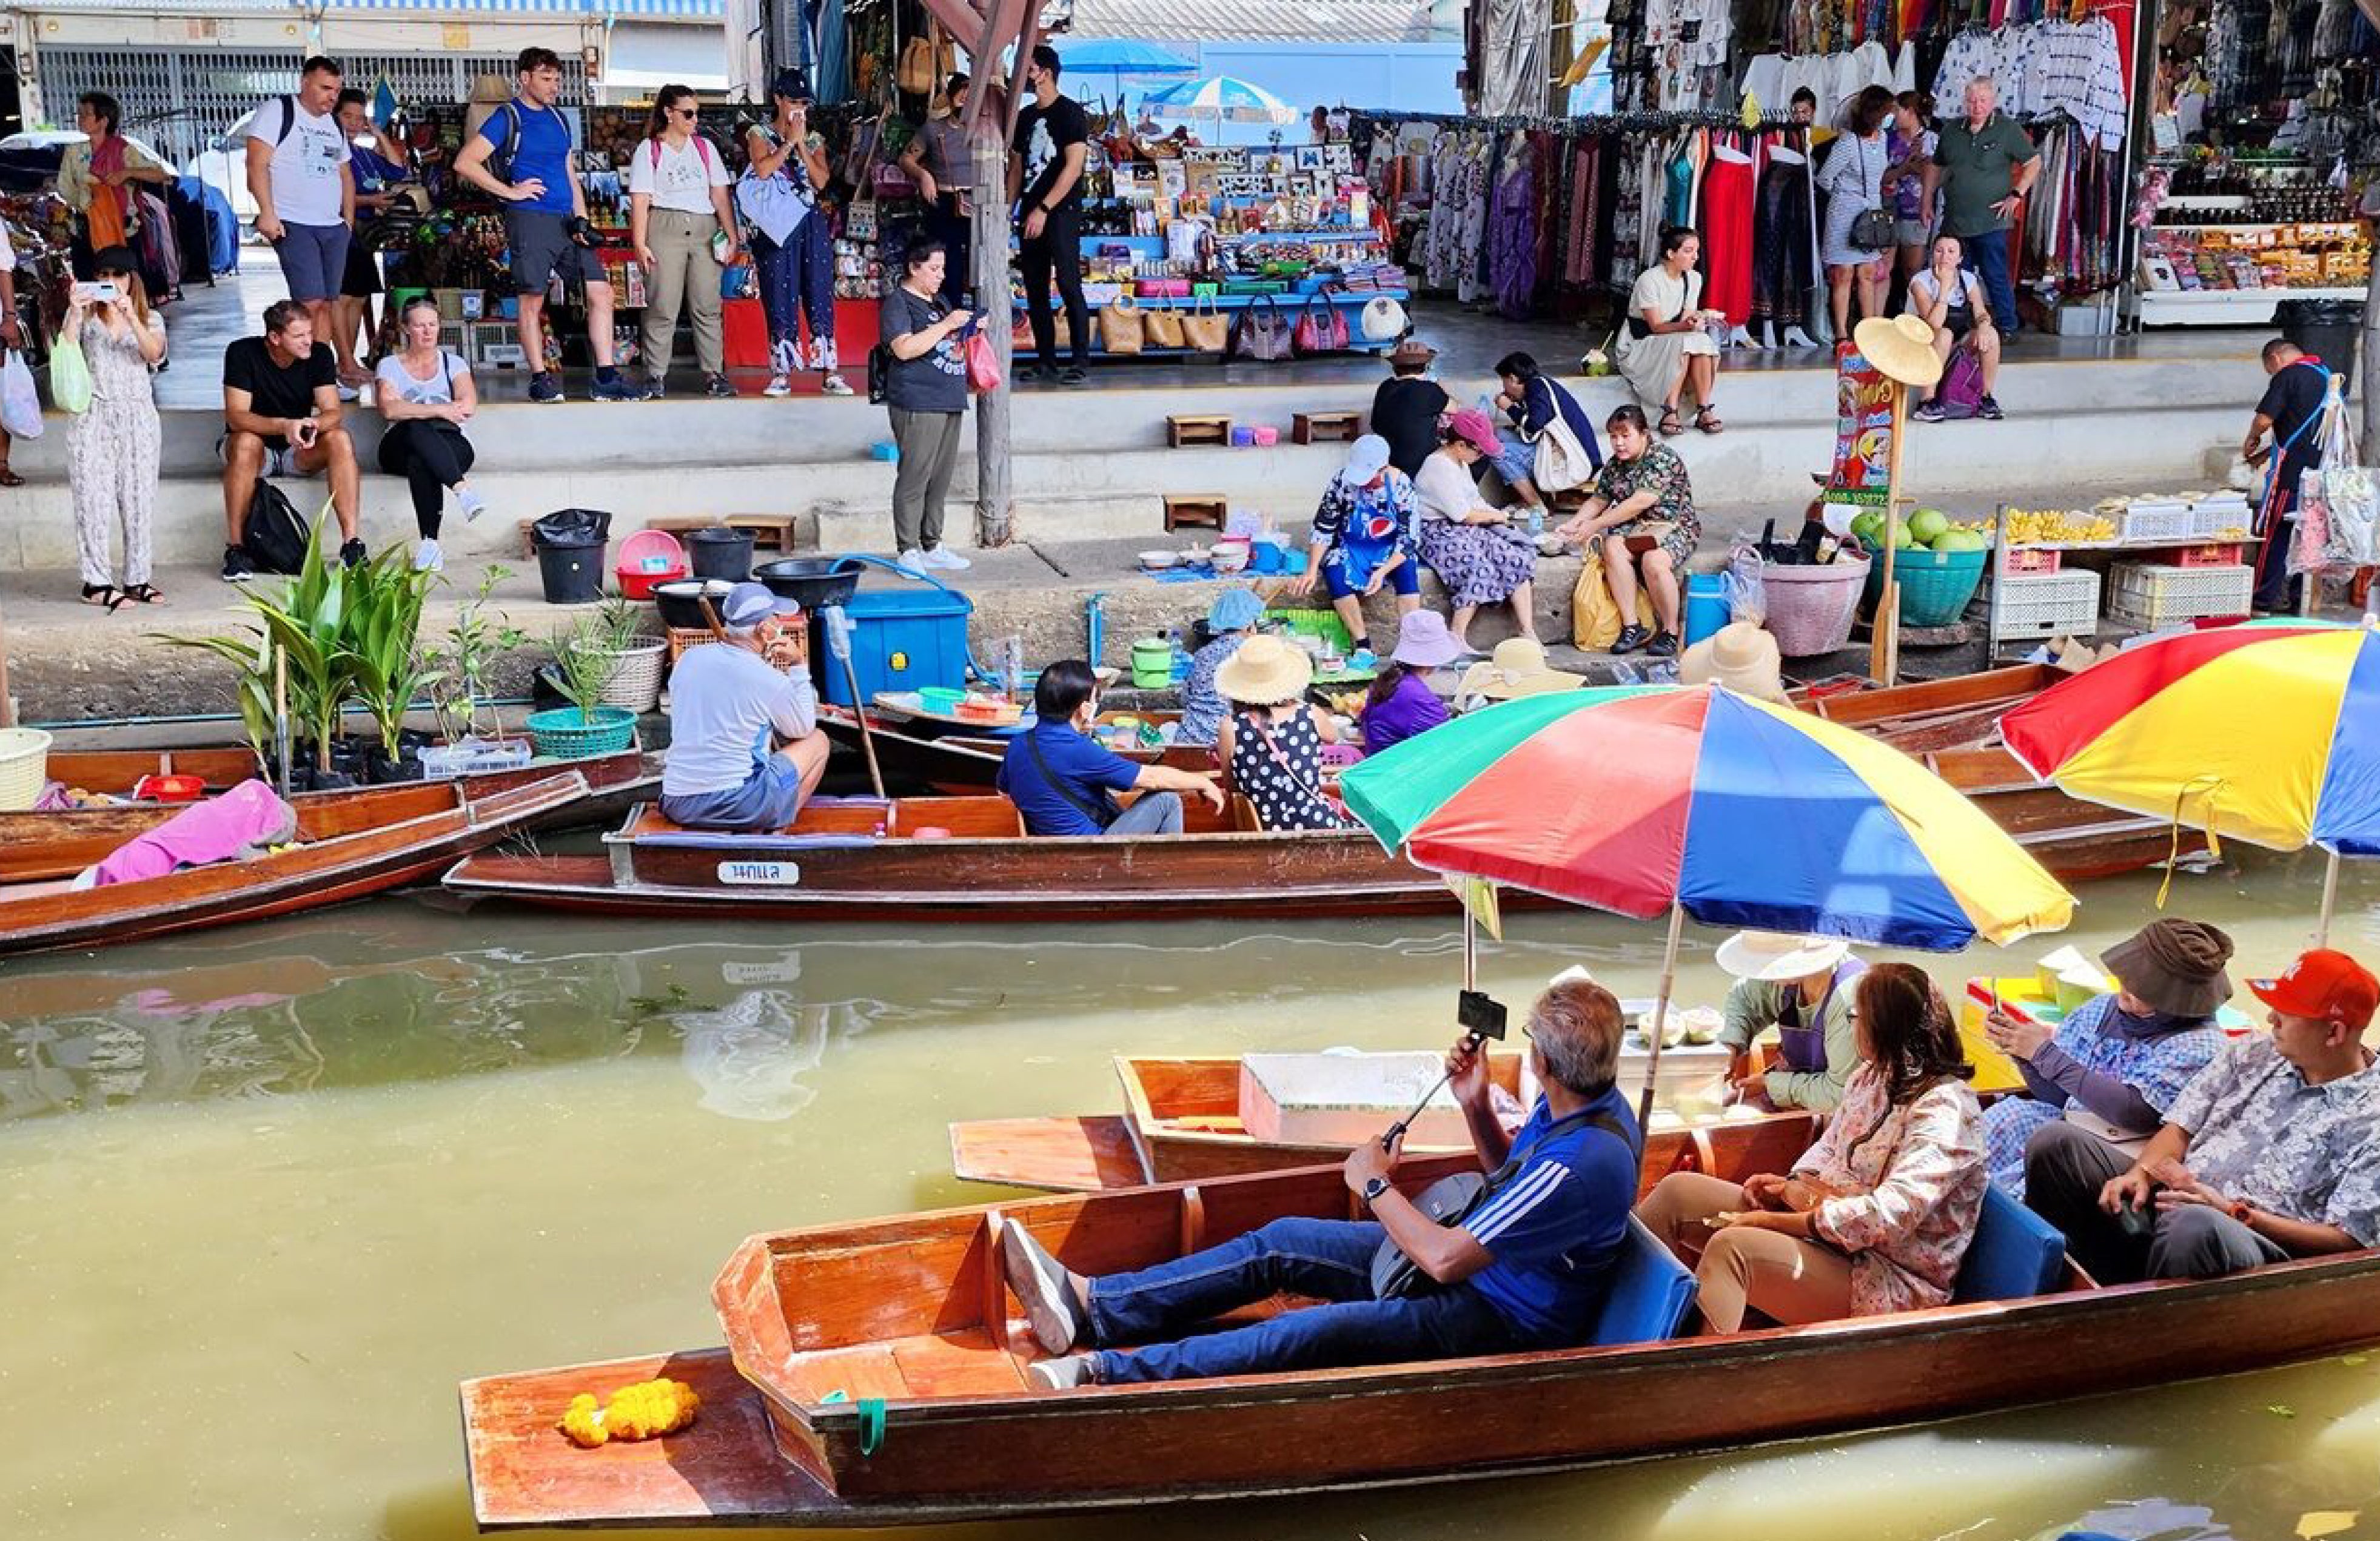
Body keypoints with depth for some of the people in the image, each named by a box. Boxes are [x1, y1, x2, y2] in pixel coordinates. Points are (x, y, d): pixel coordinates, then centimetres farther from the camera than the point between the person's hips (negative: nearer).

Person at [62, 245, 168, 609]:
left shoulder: (150, 318, 10)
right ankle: (96, 582, -2)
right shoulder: (85, 313, 7)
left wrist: (130, 316, -24)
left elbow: (153, 352, -11)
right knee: (94, 499, -5)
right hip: (92, 415, -2)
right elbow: (66, 352, -8)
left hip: (137, 416, 2)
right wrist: (74, 313, -20)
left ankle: (137, 579, 9)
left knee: (139, 498, 2)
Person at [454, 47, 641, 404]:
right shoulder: (507, 117, -2)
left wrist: (582, 220, 7)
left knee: (601, 292, -1)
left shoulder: (559, 120, 18)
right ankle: (540, 379, 6)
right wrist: (510, 191, -9)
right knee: (533, 300, -3)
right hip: (530, 219, -6)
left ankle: (606, 380, 0)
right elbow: (465, 163, -9)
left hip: (567, 219, 6)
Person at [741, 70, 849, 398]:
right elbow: (763, 170, -12)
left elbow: (821, 180, -1)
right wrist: (789, 141, -6)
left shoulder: (815, 139, 14)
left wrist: (801, 144, -4)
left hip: (811, 222, 2)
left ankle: (830, 372, -3)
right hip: (775, 224, -2)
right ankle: (782, 373, 0)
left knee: (820, 295, -2)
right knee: (779, 297, -3)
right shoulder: (760, 133, 7)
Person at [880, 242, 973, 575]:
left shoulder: (939, 301, 21)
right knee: (914, 478, -8)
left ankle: (932, 546, 17)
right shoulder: (897, 302, -6)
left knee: (941, 479, 10)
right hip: (918, 404, -9)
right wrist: (947, 325, -18)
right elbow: (905, 348, -18)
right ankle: (907, 551, -4)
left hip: (950, 402, 9)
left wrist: (969, 328, 14)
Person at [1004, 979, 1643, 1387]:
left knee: (1321, 1331, -28)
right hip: (1478, 1257, 10)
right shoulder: (1574, 1105, -3)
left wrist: (1376, 1185, -13)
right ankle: (1091, 1306, 0)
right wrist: (1476, 1107, -1)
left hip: (1504, 1319, -10)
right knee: (1280, 1242, 1)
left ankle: (1106, 1374, -29)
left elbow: (1445, 1260, -29)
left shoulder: (1585, 1163, -33)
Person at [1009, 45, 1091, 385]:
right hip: (1031, 214, 7)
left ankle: (1081, 362, -13)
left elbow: (1074, 167, -12)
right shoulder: (1025, 117, 16)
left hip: (1062, 212, -7)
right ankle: (1046, 361, 11)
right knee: (1035, 289, 6)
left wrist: (1043, 210, -17)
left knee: (1068, 284, -13)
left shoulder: (1070, 113, -5)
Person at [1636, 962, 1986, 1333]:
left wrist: (1781, 1221, -24)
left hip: (1892, 1282, -9)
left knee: (1732, 1247, -33)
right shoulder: (1870, 1077, 9)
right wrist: (1794, 1184, -1)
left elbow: (1892, 1214, -28)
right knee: (1678, 1191, -2)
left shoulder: (1945, 1107, -19)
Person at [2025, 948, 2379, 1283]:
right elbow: (2181, 1128, 13)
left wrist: (2234, 1211, -17)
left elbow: (2348, 1242, -10)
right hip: (2171, 1199, 7)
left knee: (2196, 1227, -44)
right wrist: (2140, 1172, -9)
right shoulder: (2252, 1053, 14)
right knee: (2055, 1143, -14)